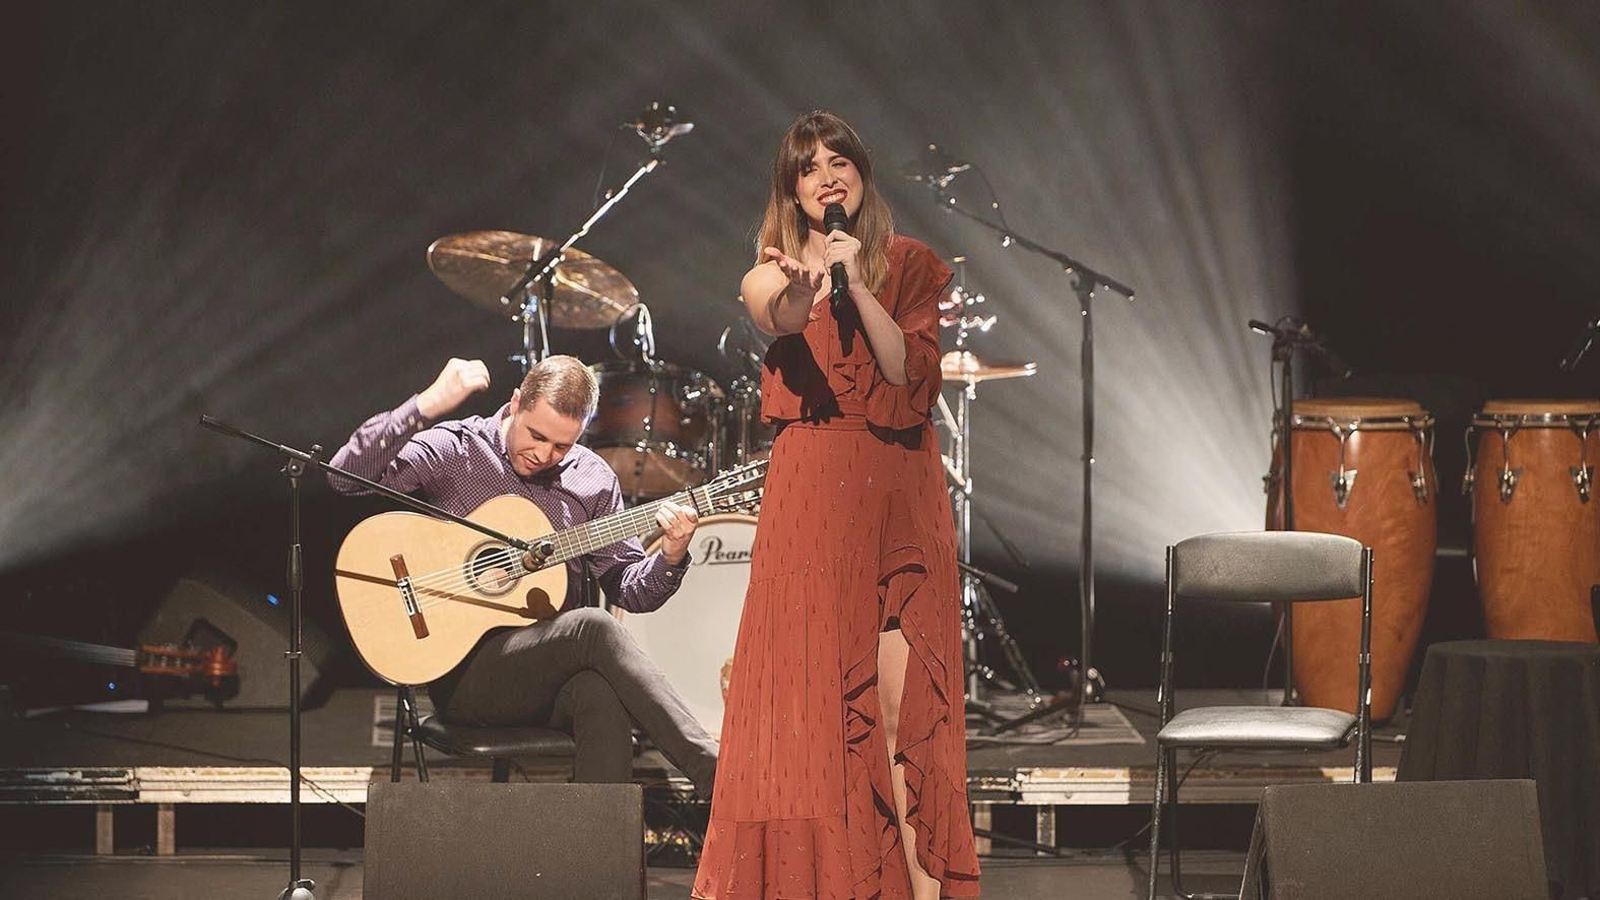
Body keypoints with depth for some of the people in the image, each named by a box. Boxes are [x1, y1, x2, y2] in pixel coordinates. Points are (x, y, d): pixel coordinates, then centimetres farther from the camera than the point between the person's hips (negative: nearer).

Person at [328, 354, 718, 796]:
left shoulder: (592, 480, 11)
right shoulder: (453, 451, -1)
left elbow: (629, 589, 11)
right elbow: (346, 475, -15)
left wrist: (671, 557, -11)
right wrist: (428, 405, -23)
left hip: (558, 671, 4)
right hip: (465, 672, -4)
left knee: (603, 697, -35)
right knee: (593, 627, -31)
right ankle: (714, 774, -36)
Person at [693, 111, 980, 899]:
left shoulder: (907, 265, 9)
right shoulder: (778, 271, 7)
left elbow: (912, 373, -4)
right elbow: (774, 316, -18)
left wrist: (857, 282, -12)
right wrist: (799, 292, -40)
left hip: (897, 489, 0)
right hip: (810, 488, 0)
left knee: (899, 684, -6)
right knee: (810, 681, -5)